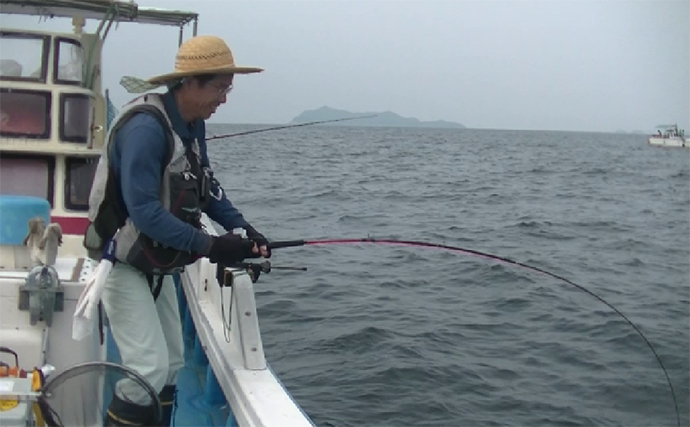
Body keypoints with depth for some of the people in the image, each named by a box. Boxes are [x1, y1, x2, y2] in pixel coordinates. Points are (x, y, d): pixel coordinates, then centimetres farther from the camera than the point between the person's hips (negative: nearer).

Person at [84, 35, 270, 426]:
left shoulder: (193, 125, 2)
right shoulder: (146, 127, -26)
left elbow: (207, 187, 7)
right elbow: (143, 210, -31)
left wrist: (243, 228, -8)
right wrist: (209, 245, -31)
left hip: (157, 266, 9)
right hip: (124, 265, -9)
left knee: (172, 363, 12)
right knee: (149, 367, -12)